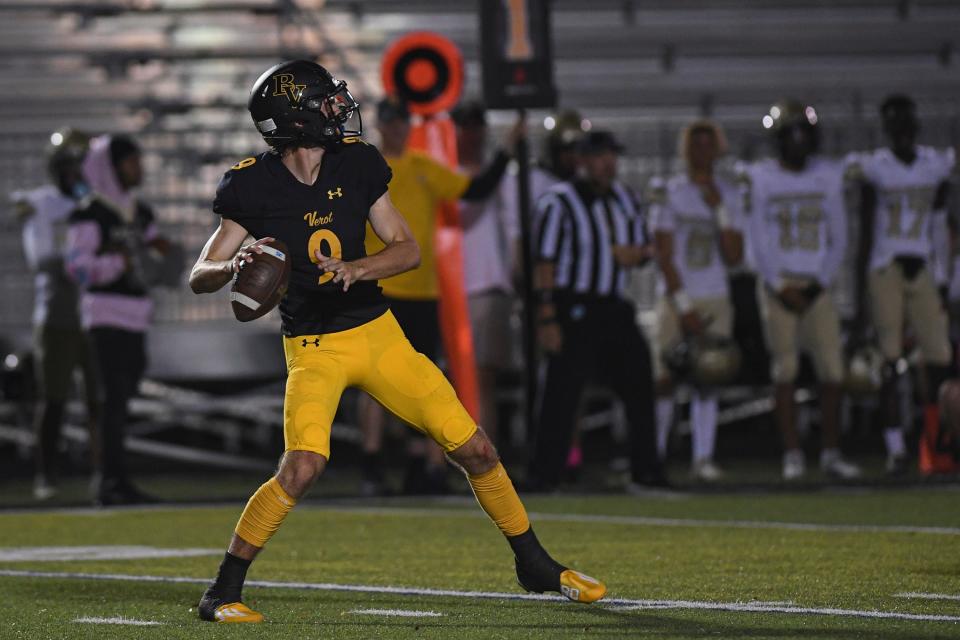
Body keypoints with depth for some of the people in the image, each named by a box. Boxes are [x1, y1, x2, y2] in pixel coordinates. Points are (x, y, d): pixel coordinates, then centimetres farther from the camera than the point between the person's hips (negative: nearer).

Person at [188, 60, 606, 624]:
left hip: (379, 333, 4)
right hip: (314, 348, -4)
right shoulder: (254, 186, -11)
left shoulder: (356, 164, -2)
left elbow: (409, 250, 1)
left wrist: (357, 269, -19)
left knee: (475, 450, 4)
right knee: (303, 466, -27)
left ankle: (536, 565, 23)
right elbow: (200, 277, -9)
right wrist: (233, 267, -32)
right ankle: (224, 592, -13)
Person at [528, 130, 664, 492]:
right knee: (562, 390, -10)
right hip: (573, 309, -6)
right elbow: (546, 262, -10)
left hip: (613, 309, 7)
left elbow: (643, 248, 22)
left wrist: (636, 252, -5)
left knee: (638, 382, 6)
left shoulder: (625, 200, 13)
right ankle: (544, 474, -5)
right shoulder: (560, 201, -6)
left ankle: (645, 469, 16)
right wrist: (547, 318, -16)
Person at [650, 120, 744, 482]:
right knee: (664, 380, -6)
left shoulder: (729, 195, 8)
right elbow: (665, 255, -4)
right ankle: (654, 455, 0)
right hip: (677, 299, -2)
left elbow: (734, 258, 2)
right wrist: (683, 305, -10)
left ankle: (703, 458, -2)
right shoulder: (668, 193, 0)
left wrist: (720, 210, -7)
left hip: (715, 301, 2)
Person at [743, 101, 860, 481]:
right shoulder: (760, 178, 1)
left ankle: (831, 453, 1)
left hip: (817, 287, 2)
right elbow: (758, 243, 1)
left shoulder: (829, 177, 7)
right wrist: (781, 287, -7)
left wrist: (820, 283, -3)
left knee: (832, 368, -6)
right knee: (785, 367, -6)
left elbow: (838, 239, 9)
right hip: (778, 285, -2)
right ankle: (792, 454, -1)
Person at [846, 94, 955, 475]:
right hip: (885, 272, -3)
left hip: (923, 273, 3)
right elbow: (865, 236, -1)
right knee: (890, 361, -7)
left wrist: (942, 286, 9)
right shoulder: (874, 168, -2)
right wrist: (860, 294, -4)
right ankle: (895, 448, -5)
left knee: (939, 358, -4)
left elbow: (938, 232, 12)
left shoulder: (936, 167, 7)